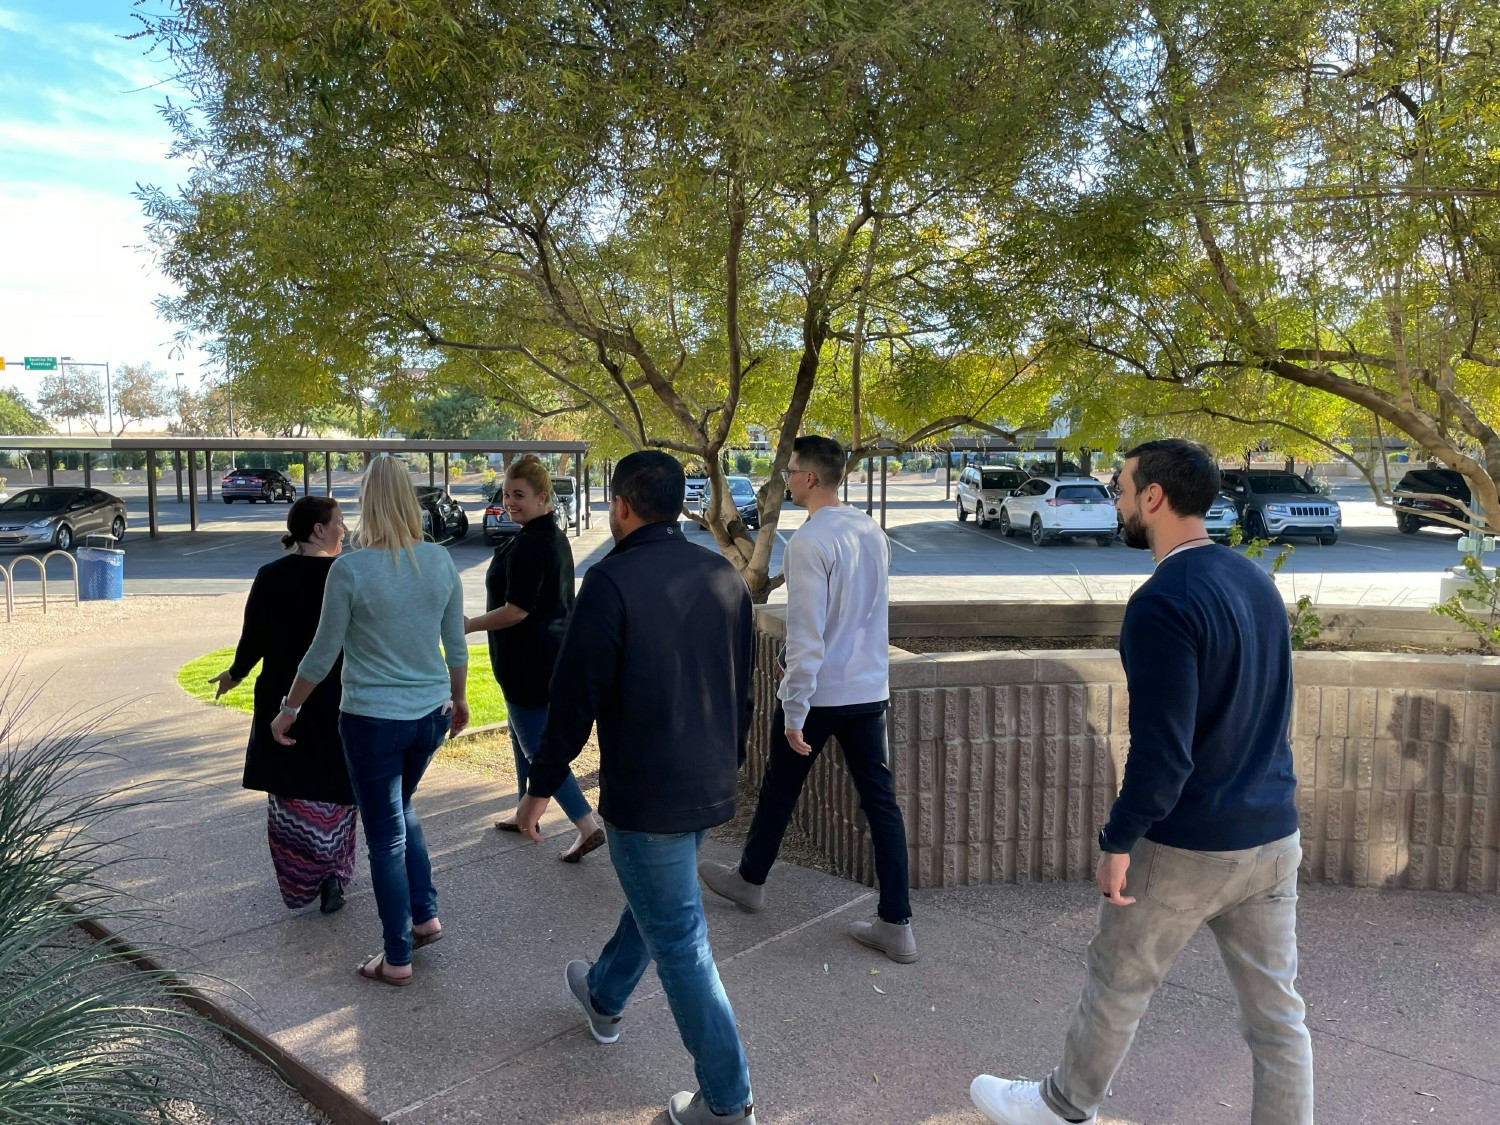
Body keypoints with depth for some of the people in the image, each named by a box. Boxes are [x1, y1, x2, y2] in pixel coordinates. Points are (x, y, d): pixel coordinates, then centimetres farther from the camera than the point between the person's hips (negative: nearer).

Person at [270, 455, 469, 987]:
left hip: (372, 719, -4)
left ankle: (398, 958, 21)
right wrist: (459, 699, 20)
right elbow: (457, 646, 4)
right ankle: (425, 915, 29)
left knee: (386, 836, 9)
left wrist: (289, 709, 8)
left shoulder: (350, 569, -16)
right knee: (400, 808, 29)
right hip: (431, 712, 5)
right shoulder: (440, 561, -4)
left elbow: (322, 654, -7)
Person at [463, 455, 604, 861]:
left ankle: (588, 825, -5)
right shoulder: (555, 537, 10)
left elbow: (517, 610, -23)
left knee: (538, 746, -4)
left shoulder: (528, 544, -21)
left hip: (528, 661, -10)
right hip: (549, 655, 10)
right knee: (522, 736, 22)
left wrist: (470, 625, -11)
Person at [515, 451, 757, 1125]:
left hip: (644, 793, -7)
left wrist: (541, 786, -4)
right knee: (653, 898, 28)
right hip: (711, 787, 8)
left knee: (679, 940, 4)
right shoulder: (723, 576, 3)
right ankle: (604, 998, 52)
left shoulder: (611, 582, -18)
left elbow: (575, 696, -16)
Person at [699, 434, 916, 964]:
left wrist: (794, 712, -17)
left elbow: (805, 632, -21)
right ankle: (896, 924, 10)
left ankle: (750, 879, 37)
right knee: (881, 801, 7)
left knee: (779, 789, 15)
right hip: (869, 690, 6)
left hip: (818, 692, -6)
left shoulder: (809, 541, -19)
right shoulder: (872, 532, 6)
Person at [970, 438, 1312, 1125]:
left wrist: (1118, 842, -14)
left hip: (1187, 849, -7)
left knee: (1118, 982, 14)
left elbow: (1161, 751, -25)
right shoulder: (1256, 581, 4)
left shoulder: (1163, 603, -23)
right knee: (1275, 1010, 14)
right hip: (1273, 840, 7)